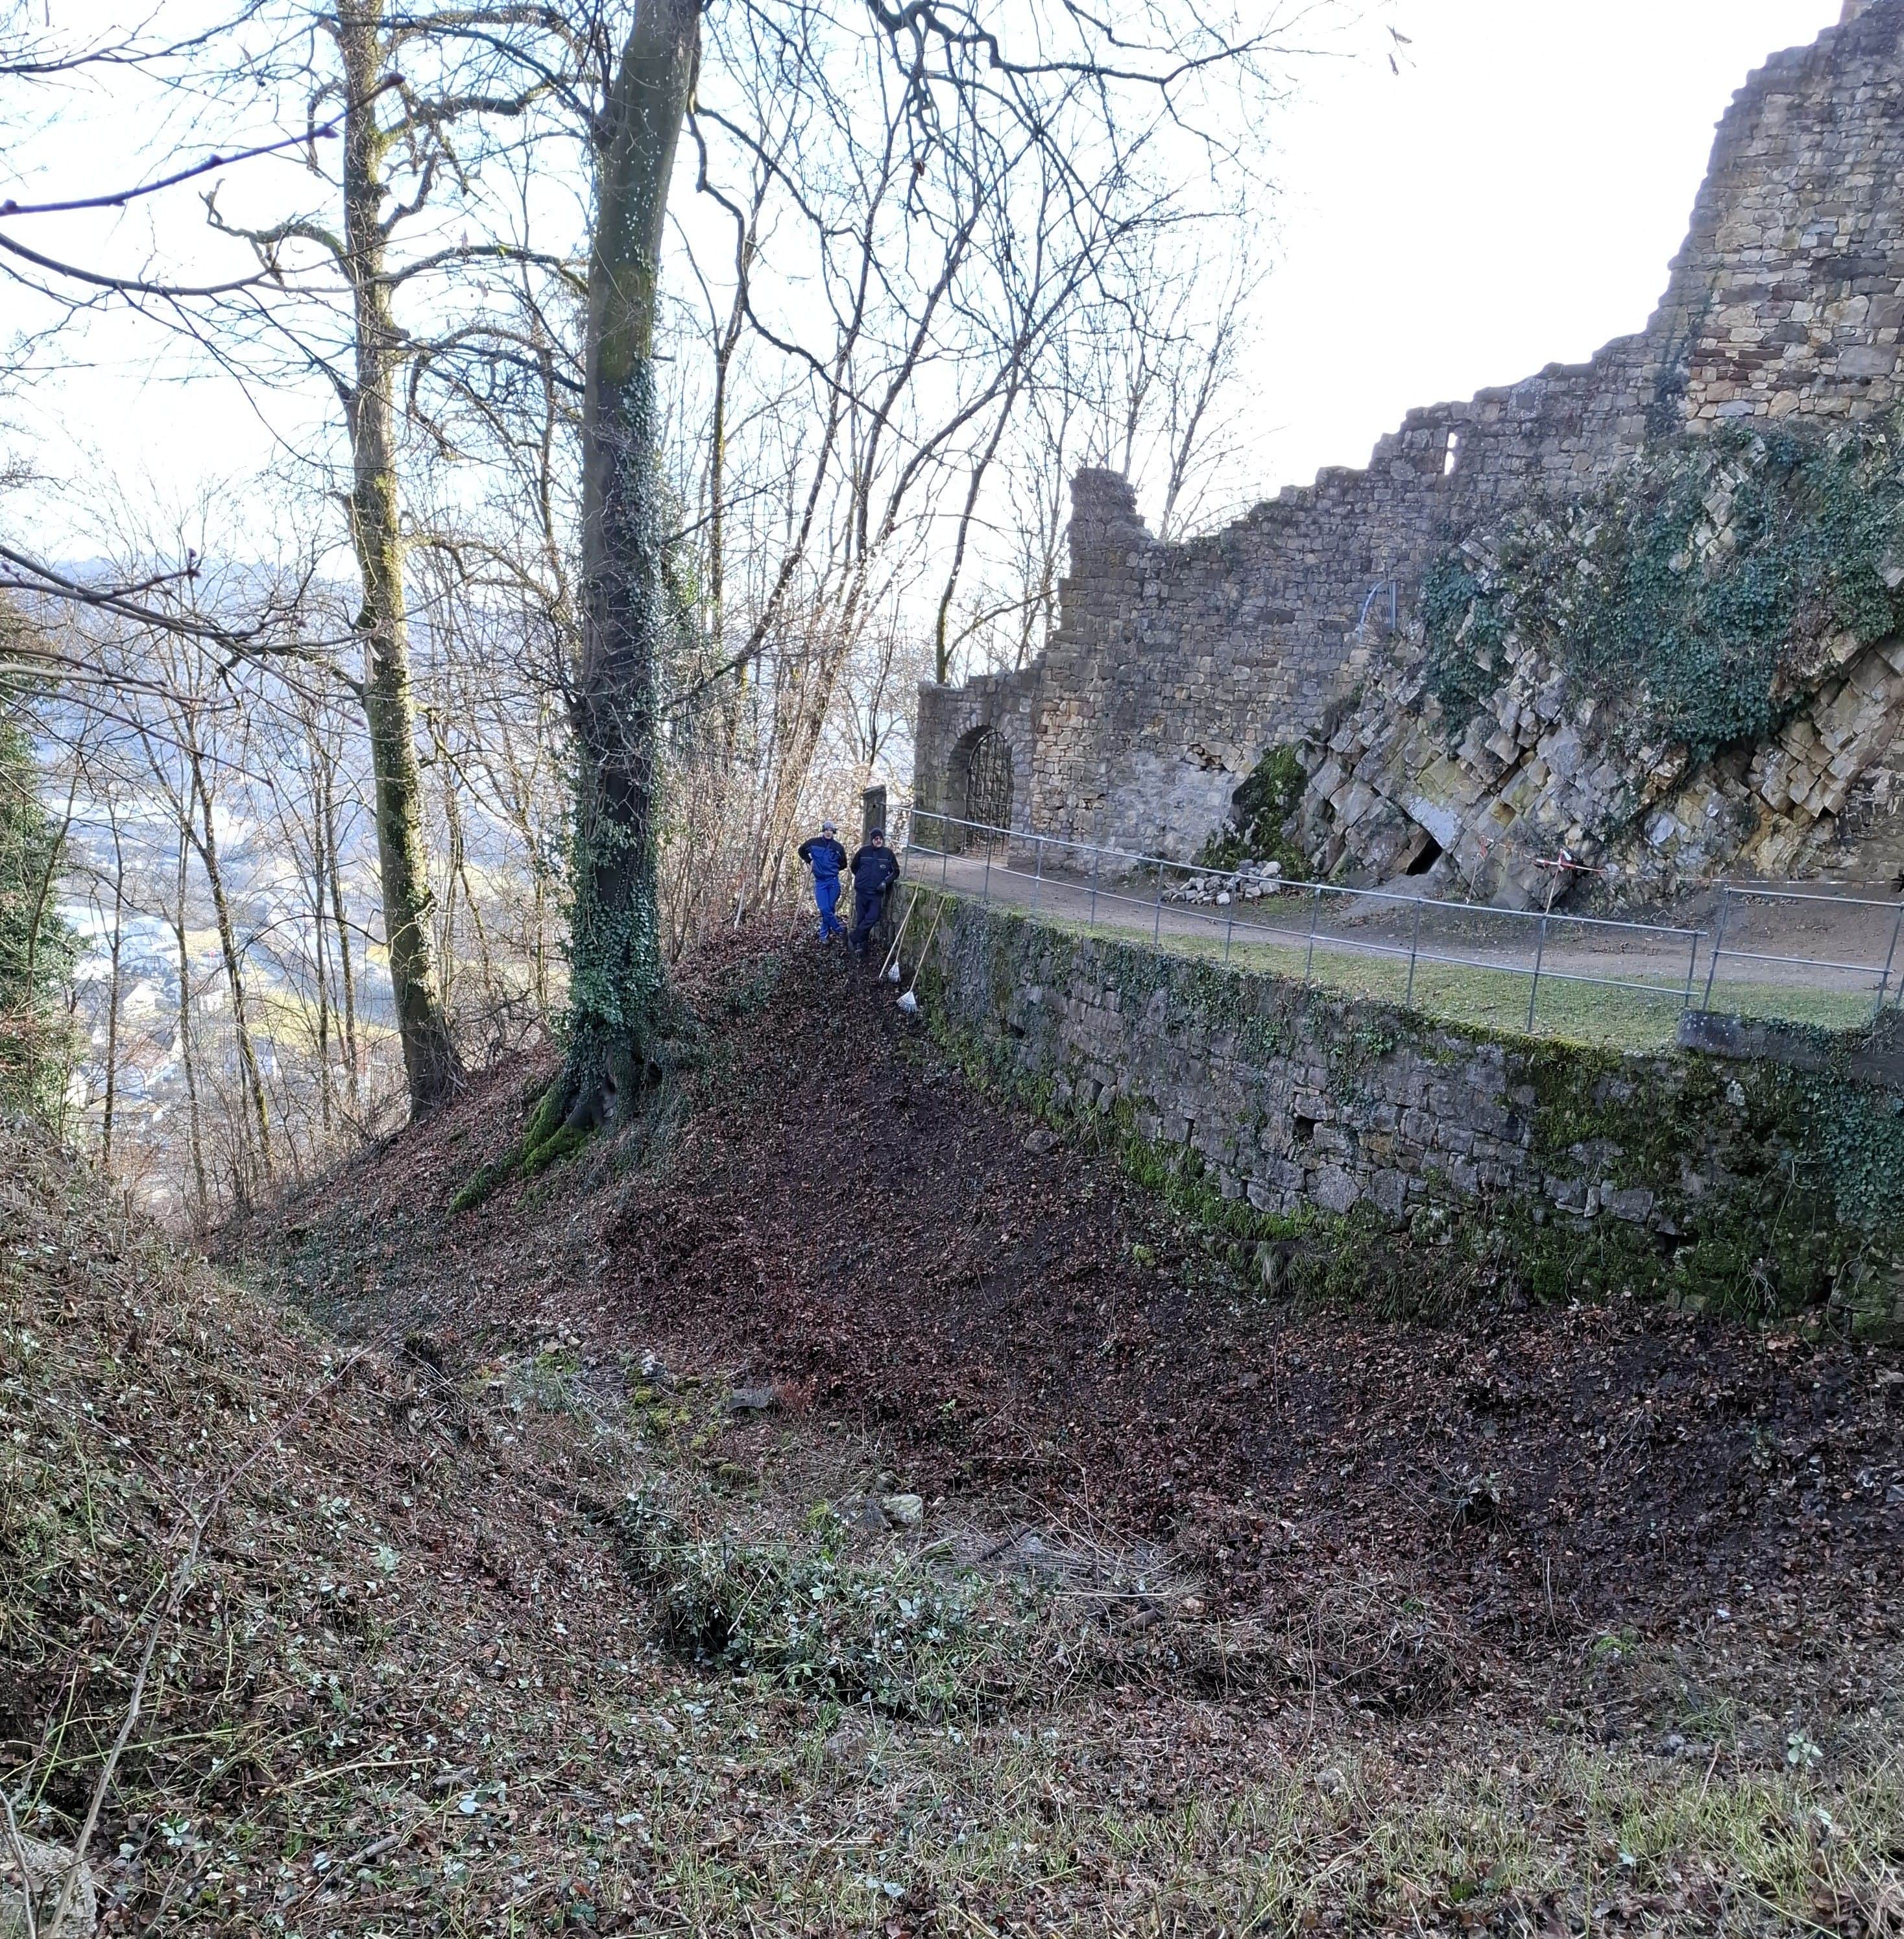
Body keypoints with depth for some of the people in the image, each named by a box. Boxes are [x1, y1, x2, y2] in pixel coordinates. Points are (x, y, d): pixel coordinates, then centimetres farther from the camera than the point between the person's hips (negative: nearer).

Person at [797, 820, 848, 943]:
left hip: (833, 881, 0)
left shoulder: (838, 847, -2)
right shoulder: (814, 843, -1)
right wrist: (809, 861, 9)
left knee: (830, 908, 0)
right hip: (820, 881, 0)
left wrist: (833, 868, 5)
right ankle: (840, 930, 7)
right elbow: (802, 851, 18)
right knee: (824, 909, -9)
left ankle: (825, 935, 14)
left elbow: (843, 864, 11)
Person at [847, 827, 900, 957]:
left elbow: (896, 872, 4)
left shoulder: (888, 853, -2)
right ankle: (861, 945, 14)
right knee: (861, 919, 4)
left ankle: (853, 939, 1)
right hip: (861, 891, 1)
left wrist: (886, 882, -9)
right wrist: (861, 879, 13)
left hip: (877, 893, 0)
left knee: (873, 917, -10)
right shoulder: (864, 851, -1)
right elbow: (854, 867, 14)